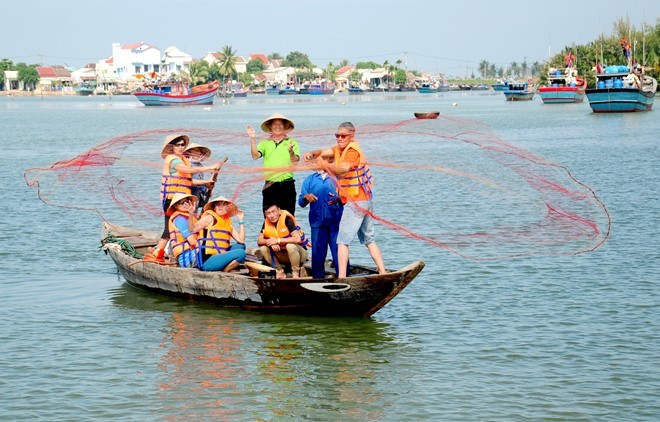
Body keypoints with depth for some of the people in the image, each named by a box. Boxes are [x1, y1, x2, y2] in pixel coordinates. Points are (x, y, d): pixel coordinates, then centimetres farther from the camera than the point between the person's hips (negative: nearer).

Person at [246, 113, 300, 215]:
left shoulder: (292, 143, 7)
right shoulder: (265, 143, 12)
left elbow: (296, 162, -6)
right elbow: (255, 156, -5)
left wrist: (291, 152, -27)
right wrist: (253, 139, -14)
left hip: (287, 185, -1)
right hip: (270, 185, 1)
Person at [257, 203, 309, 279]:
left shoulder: (287, 219, -21)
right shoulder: (266, 223, -5)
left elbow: (297, 239, -32)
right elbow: (259, 241, -7)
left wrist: (277, 240, -30)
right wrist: (271, 242, -27)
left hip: (299, 253, -5)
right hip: (283, 255, 5)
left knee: (290, 246, -36)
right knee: (263, 248, -13)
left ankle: (295, 273, -17)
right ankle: (280, 272, -3)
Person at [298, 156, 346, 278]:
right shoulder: (309, 180, 17)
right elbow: (301, 202, 11)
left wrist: (339, 199, -17)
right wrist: (306, 197, -11)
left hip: (336, 222, -2)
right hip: (318, 222, 2)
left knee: (339, 253, -8)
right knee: (318, 254, 2)